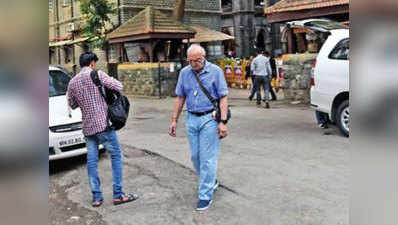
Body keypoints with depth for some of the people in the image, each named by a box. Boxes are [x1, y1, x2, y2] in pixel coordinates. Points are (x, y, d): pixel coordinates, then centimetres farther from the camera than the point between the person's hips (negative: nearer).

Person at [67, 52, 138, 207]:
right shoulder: (97, 75, -6)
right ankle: (118, 194, 1)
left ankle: (96, 197, 11)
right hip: (103, 124, -5)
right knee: (116, 155, 3)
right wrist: (106, 83, 10)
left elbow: (72, 104, 19)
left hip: (87, 126, 6)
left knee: (91, 161, 9)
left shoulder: (72, 82, 9)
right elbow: (119, 87, -8)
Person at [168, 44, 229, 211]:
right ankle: (211, 181, 36)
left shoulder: (215, 71, -6)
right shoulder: (184, 73, 7)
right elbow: (180, 98, 12)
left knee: (207, 158, -3)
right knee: (195, 156, 12)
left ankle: (205, 195, 7)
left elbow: (223, 97, -7)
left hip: (209, 119, -5)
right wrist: (174, 120, 9)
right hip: (191, 119, 5)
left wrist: (223, 122, -14)